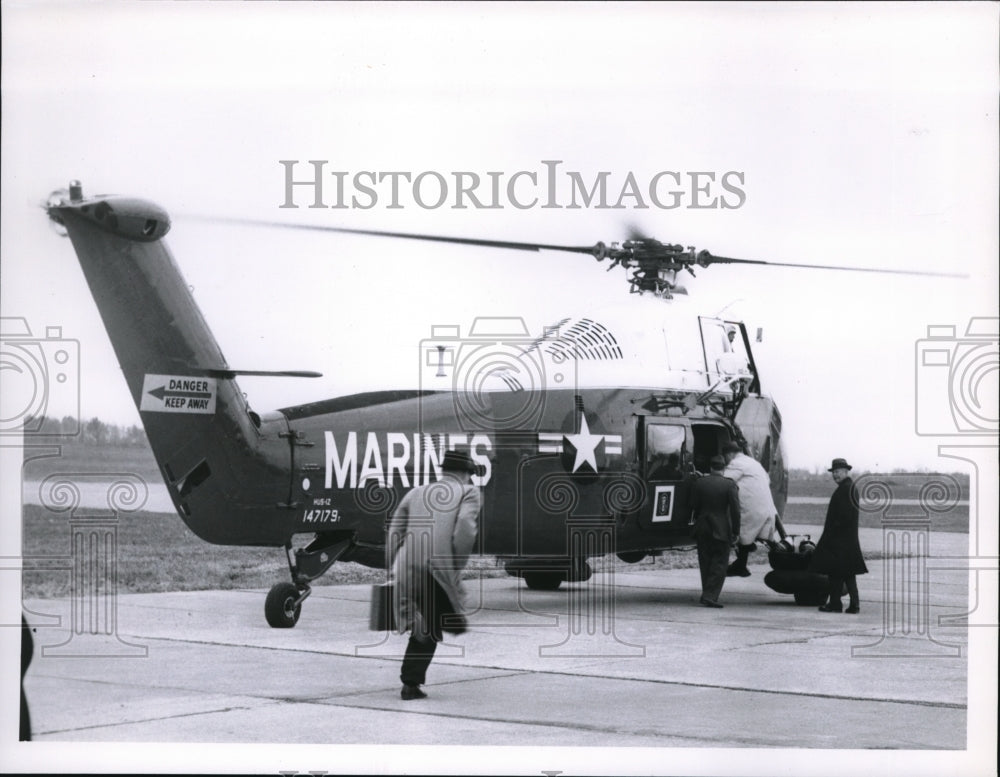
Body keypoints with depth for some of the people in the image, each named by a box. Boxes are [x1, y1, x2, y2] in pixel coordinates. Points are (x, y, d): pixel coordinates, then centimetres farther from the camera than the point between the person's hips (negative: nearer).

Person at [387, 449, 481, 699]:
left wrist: (393, 570, 21)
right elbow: (465, 527, -7)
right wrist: (457, 565, -3)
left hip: (407, 570, 5)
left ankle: (411, 684, 10)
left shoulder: (416, 493, 26)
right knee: (456, 624, 10)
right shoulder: (468, 493, 13)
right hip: (440, 570, -5)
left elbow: (394, 533, 19)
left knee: (425, 630, 19)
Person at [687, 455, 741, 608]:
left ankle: (708, 596, 19)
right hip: (721, 530, -3)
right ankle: (709, 596, -8)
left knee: (705, 564, 14)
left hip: (702, 528, 3)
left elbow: (694, 507, 4)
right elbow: (735, 510, -10)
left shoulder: (698, 483, 0)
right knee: (719, 564, 1)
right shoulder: (729, 485, -8)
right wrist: (736, 532, -3)